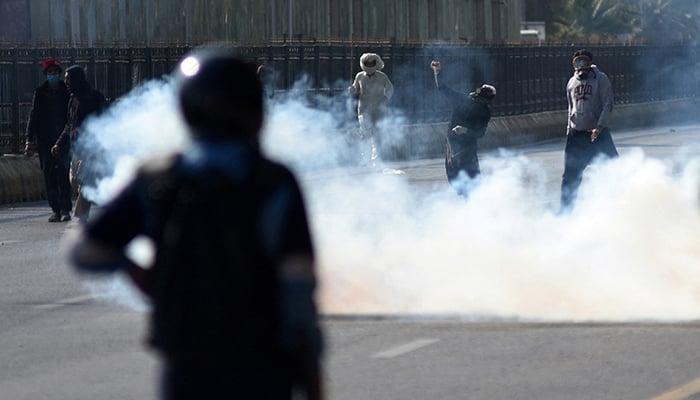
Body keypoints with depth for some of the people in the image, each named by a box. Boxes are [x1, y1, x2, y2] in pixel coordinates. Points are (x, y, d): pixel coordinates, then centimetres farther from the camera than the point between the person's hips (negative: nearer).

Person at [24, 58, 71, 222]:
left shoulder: (67, 92, 5)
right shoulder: (40, 92, 8)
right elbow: (34, 116, 7)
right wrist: (30, 139, -1)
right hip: (45, 140, 2)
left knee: (63, 173, -10)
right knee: (49, 174, 0)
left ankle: (65, 209, -8)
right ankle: (55, 209, 5)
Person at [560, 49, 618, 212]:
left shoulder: (600, 79, -4)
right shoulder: (572, 82, 11)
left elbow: (608, 105, -9)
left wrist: (599, 127, -19)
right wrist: (569, 127, 12)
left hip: (597, 133, -4)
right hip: (577, 134, 4)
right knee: (570, 175, 6)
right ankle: (565, 209, 15)